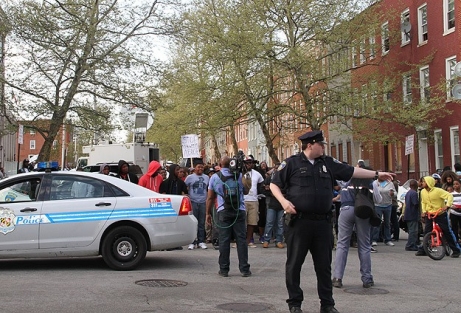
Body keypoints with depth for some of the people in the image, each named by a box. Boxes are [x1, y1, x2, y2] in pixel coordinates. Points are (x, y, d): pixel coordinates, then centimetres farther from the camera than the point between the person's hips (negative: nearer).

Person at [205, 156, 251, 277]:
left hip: (223, 212, -1)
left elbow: (210, 198, 3)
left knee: (224, 241, 3)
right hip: (239, 212, 1)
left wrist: (208, 213, 11)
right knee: (241, 239, 3)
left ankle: (224, 269, 6)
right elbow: (246, 191, 18)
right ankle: (244, 269, 4)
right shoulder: (240, 175, 4)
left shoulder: (214, 177, 1)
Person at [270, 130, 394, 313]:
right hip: (299, 222, -4)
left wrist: (376, 174, 13)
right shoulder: (292, 163, -1)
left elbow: (351, 171, 14)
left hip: (323, 223, 4)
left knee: (324, 265, 10)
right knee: (294, 264, 4)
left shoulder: (328, 163, 11)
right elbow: (274, 184, 3)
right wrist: (283, 201, -13)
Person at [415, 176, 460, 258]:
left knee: (448, 232, -1)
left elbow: (450, 195, -22)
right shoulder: (423, 192, 2)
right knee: (426, 233, 0)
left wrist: (447, 205, -34)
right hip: (429, 215, 5)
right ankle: (423, 250, 8)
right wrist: (424, 211, 3)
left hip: (441, 215, -5)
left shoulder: (438, 191, -18)